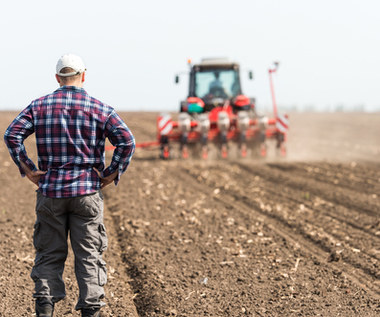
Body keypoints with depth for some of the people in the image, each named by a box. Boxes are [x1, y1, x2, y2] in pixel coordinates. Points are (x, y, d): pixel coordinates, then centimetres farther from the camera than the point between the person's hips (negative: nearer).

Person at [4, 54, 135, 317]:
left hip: (50, 190, 1)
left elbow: (12, 134, -5)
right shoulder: (99, 108, 0)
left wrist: (27, 169, -1)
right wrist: (112, 174, -4)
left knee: (49, 253, 10)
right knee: (89, 255, 4)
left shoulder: (39, 106, 4)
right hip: (87, 191, -1)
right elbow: (127, 141, -11)